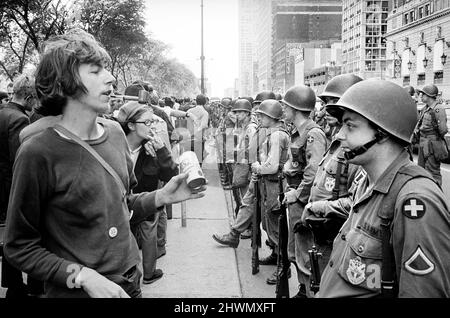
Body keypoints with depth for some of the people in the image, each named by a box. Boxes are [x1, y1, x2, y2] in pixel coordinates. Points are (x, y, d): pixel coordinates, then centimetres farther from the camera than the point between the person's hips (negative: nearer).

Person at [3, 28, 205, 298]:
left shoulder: (115, 132, -1)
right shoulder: (38, 153, -19)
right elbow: (20, 248, -12)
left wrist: (161, 197, -5)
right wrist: (83, 277, -21)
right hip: (77, 292, -5)